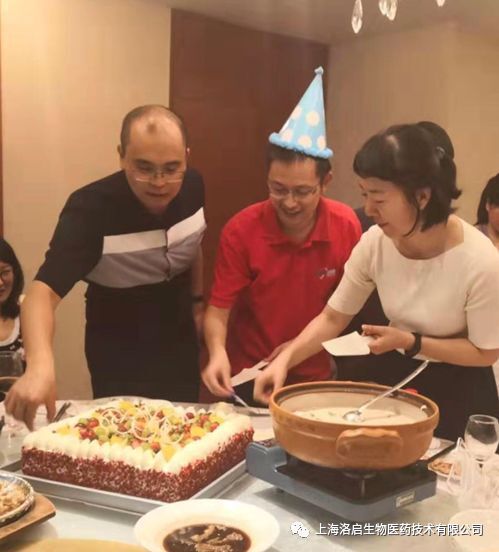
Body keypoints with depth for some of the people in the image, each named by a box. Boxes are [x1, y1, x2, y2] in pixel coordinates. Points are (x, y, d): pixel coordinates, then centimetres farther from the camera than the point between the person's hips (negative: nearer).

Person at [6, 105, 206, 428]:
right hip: (118, 350, -4)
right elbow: (44, 292, -38)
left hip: (180, 340, 4)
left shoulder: (193, 186, -15)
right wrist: (40, 365, -54)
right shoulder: (89, 209, -29)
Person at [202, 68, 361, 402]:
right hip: (249, 378, -1)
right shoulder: (241, 230, -17)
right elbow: (219, 309, -14)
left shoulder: (347, 226, -13)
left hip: (315, 376, 1)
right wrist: (218, 353, -32)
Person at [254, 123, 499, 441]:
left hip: (458, 394, -4)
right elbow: (333, 318, -7)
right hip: (393, 376, 4)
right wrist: (285, 359, -21)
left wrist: (410, 342, -24)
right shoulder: (374, 243, -16)